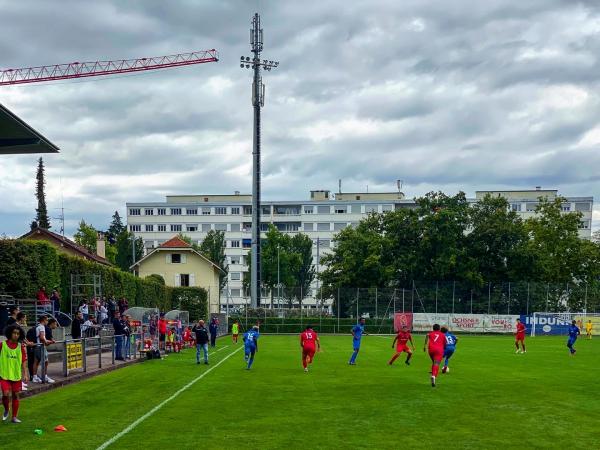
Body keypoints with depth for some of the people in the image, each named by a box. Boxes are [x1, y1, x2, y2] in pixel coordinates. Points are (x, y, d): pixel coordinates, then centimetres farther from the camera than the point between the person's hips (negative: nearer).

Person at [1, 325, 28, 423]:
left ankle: (14, 417, 19)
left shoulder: (21, 347, 3)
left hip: (16, 375, 2)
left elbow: (23, 361, 6)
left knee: (15, 395, 7)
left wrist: (25, 374, -1)